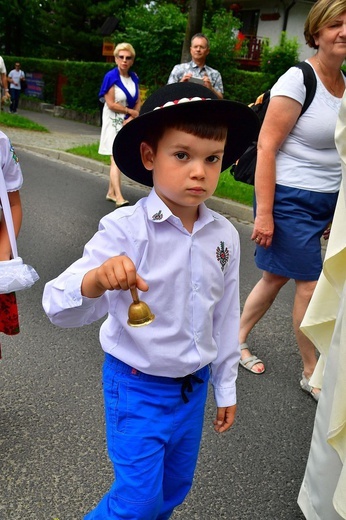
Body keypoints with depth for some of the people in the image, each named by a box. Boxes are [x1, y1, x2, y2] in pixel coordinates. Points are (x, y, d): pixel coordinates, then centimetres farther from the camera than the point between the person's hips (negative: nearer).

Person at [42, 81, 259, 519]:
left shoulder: (224, 235, -7)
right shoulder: (125, 230, -23)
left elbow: (226, 315, 5)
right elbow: (60, 308, -29)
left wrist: (225, 386, 12)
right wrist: (97, 279, -50)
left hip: (193, 385, 6)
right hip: (137, 386, -5)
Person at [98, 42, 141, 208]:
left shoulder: (134, 77, 5)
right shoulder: (111, 77, -12)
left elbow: (138, 102, 5)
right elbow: (111, 104, -16)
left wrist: (132, 118, -12)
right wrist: (131, 111, -9)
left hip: (128, 123, 6)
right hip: (113, 122, -5)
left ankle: (111, 192, 19)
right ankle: (119, 198, -18)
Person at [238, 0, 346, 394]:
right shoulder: (298, 81, -13)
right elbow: (266, 147, -17)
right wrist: (264, 213, -19)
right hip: (291, 199, -7)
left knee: (277, 277, 15)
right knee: (310, 286, 1)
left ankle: (237, 339, 35)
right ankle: (311, 375, 20)